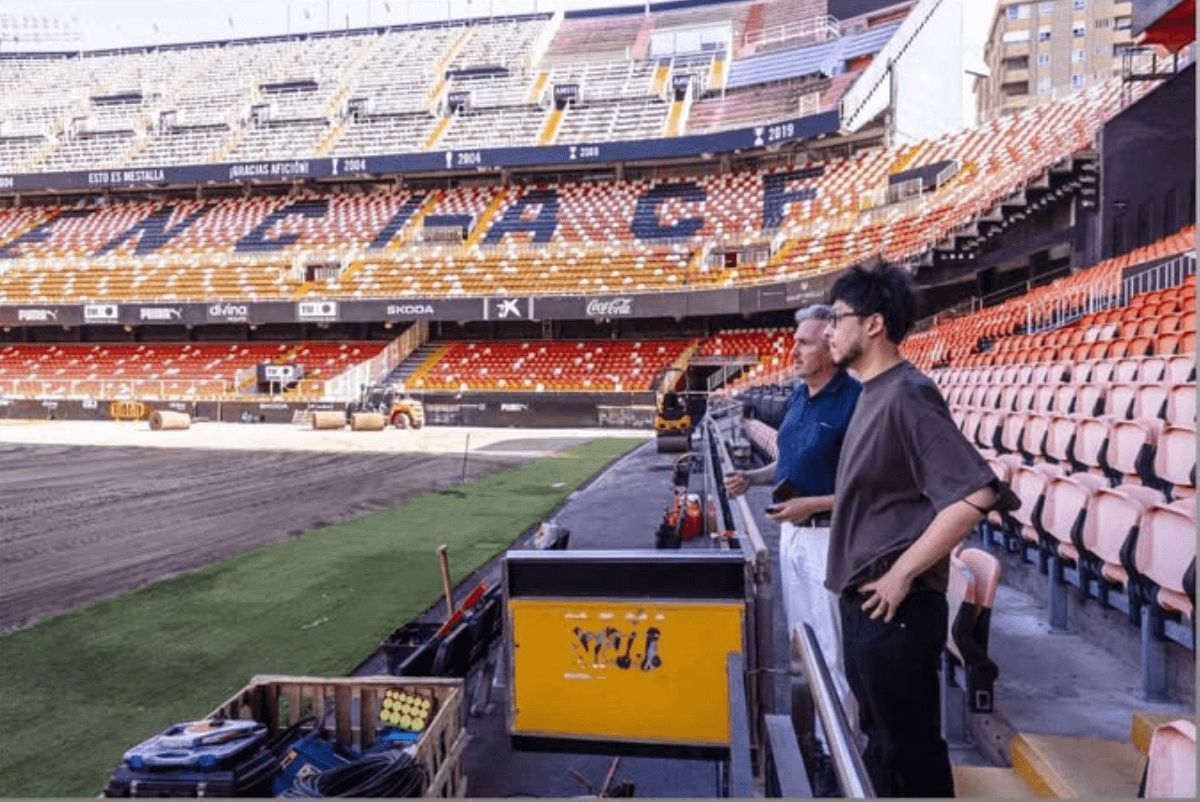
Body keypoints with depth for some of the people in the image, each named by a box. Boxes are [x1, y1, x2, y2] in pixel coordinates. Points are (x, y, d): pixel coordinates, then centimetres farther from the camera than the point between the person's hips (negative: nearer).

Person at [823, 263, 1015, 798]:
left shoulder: (907, 396, -19)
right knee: (881, 739, 23)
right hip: (863, 603, 9)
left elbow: (974, 494, -26)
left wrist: (902, 574, -21)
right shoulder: (872, 394, 9)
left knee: (910, 749, 7)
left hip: (894, 608, -9)